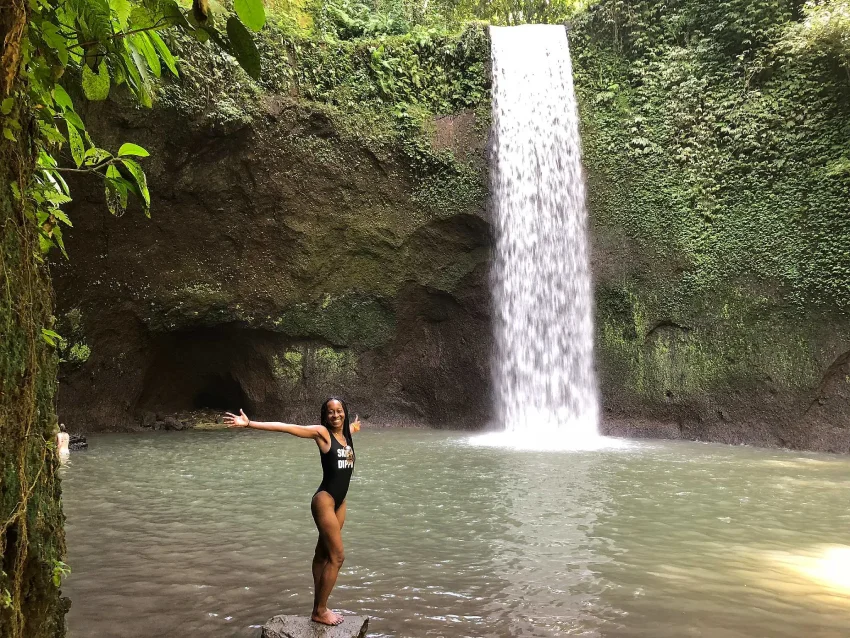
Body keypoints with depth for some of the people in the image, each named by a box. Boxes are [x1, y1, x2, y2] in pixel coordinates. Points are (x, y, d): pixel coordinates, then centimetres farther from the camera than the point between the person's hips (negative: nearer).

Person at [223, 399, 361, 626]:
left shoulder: (346, 433, 9)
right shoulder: (321, 432, -10)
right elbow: (284, 427, -17)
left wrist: (354, 426, 60)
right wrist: (249, 423, -24)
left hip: (340, 501, 7)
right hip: (325, 499, -7)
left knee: (323, 554, 14)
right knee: (336, 556, -6)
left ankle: (319, 607, 23)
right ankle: (320, 611, 6)